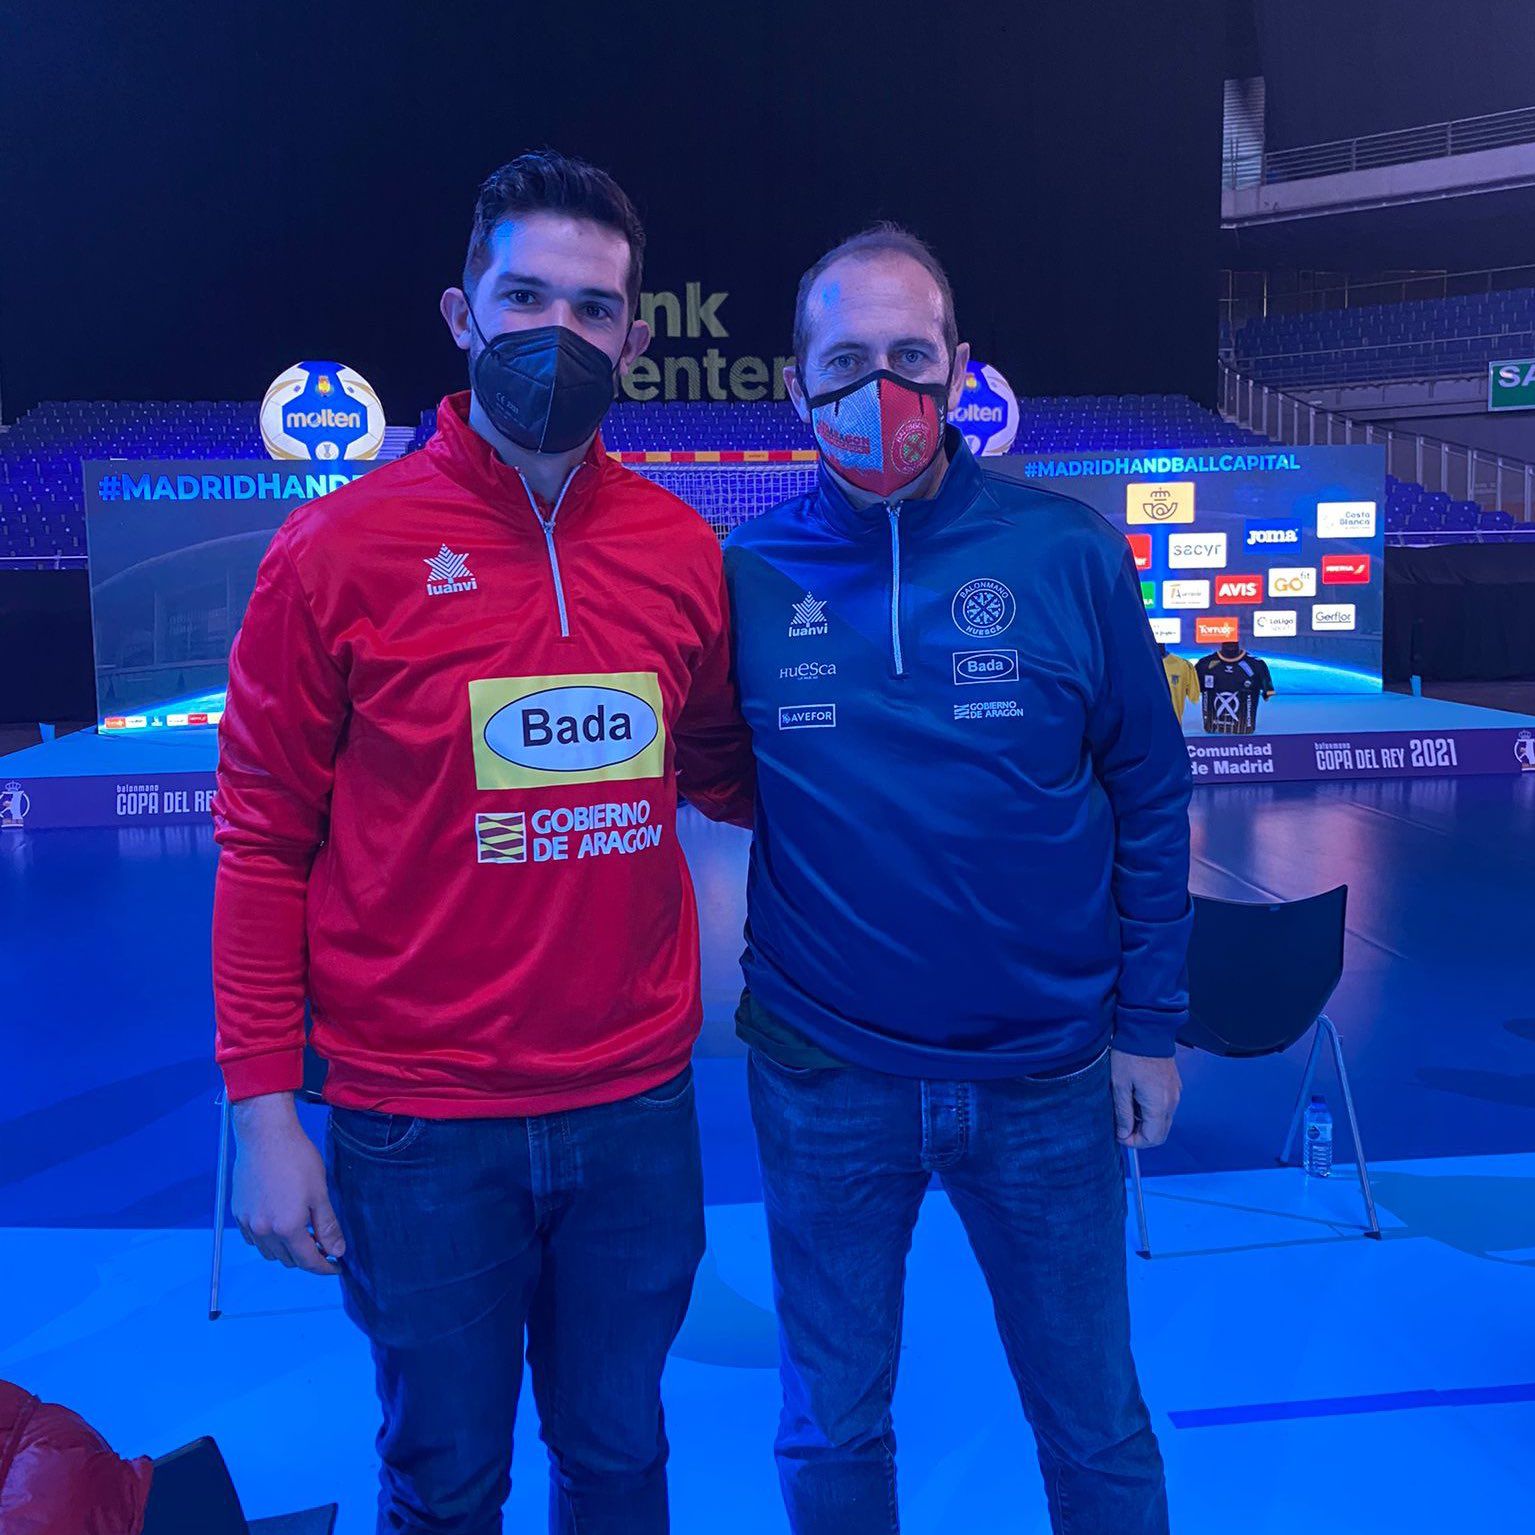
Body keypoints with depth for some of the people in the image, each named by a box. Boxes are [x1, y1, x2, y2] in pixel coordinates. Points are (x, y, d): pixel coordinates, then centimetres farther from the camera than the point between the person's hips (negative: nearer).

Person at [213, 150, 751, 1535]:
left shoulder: (685, 554, -1)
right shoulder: (342, 550, -10)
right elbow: (264, 844, -6)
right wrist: (262, 1107, -8)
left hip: (639, 1109, 3)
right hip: (422, 1128, -2)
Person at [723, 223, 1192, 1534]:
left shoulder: (1066, 552, -7)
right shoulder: (746, 577, -6)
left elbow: (1148, 791, -1)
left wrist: (1150, 1022, 1)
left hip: (1050, 1079, 0)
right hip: (825, 1082, 1)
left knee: (1097, 1426, 18)